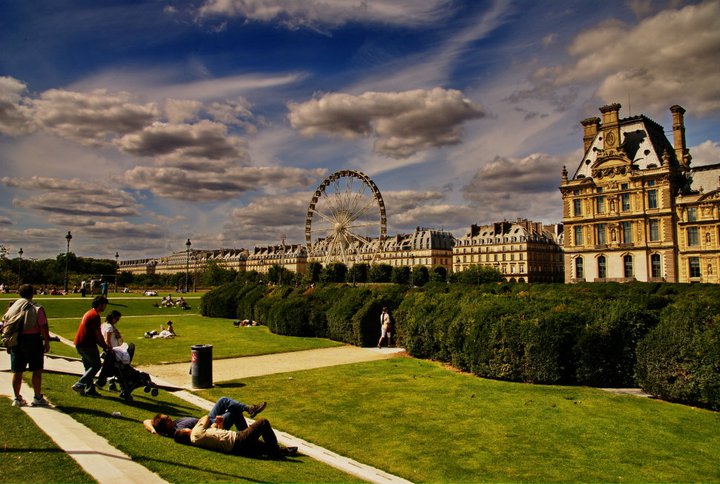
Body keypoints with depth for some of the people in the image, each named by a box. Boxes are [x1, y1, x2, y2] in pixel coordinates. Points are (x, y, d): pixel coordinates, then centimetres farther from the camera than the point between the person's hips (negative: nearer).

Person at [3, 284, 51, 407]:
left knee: (17, 371, 11)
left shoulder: (12, 308, 7)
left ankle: (17, 398, 18)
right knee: (37, 370, 3)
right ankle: (38, 398, 7)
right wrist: (47, 343, -6)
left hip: (16, 341, 5)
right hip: (33, 340, -5)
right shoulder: (37, 308, -8)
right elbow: (43, 327, -13)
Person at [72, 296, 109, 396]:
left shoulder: (89, 313, 18)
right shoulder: (95, 315, -15)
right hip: (87, 344, -10)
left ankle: (90, 390, 16)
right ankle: (79, 385, -8)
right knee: (96, 365, -5)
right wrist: (105, 346, -5)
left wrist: (103, 345, 18)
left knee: (89, 366, 14)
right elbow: (98, 334, -15)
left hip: (79, 344, 10)